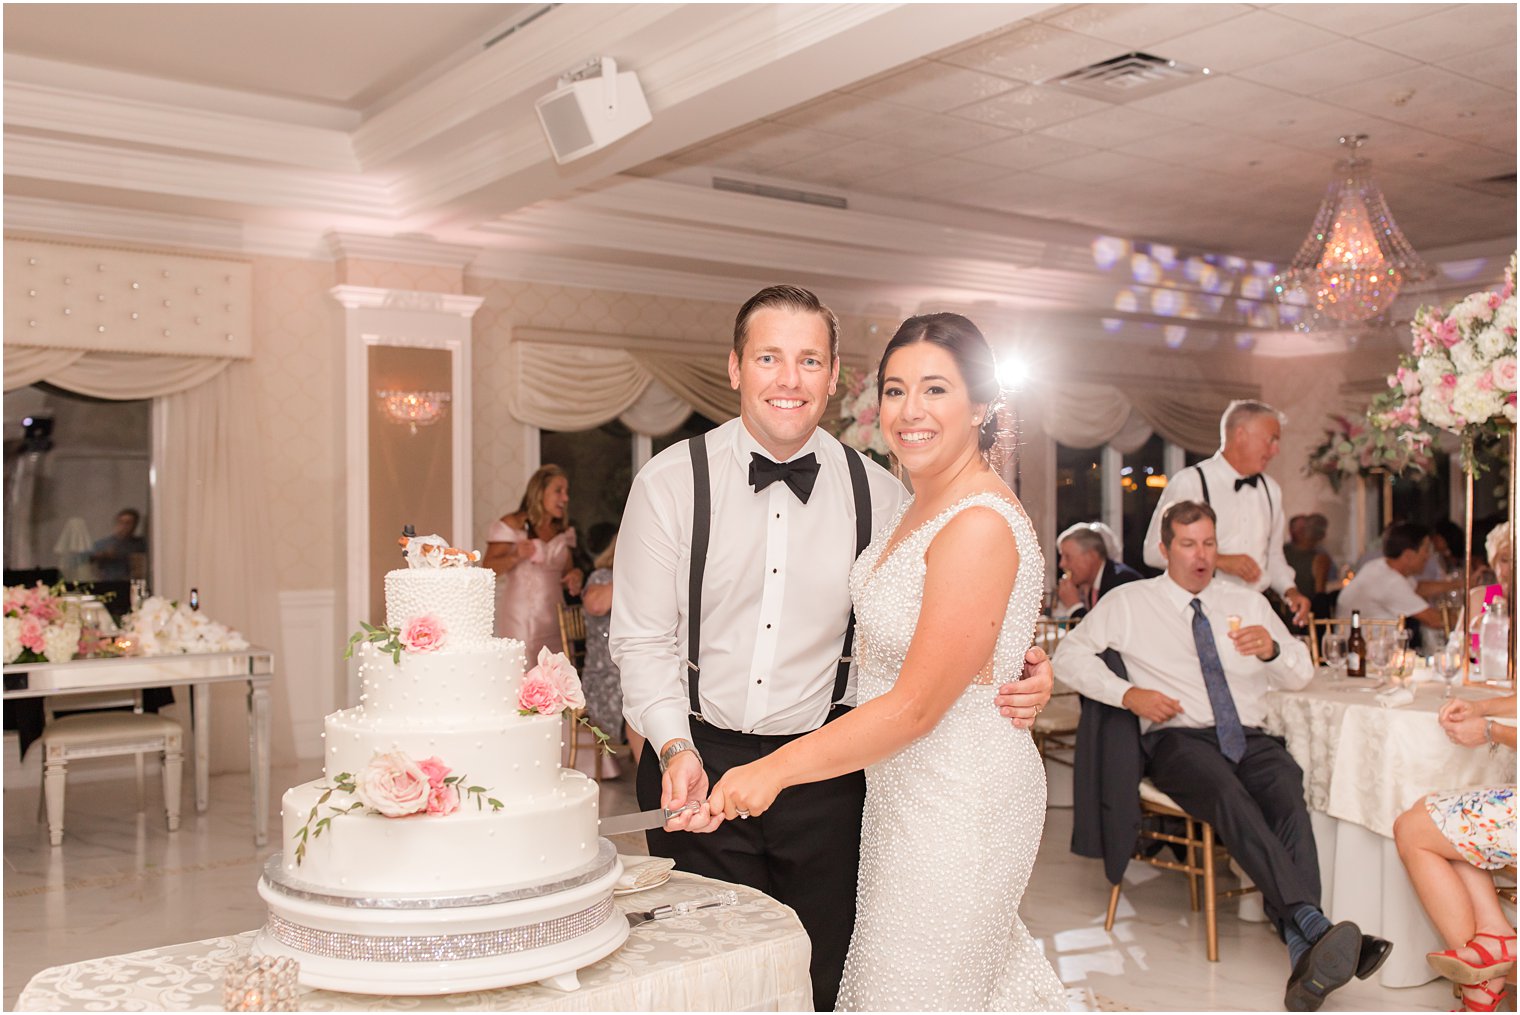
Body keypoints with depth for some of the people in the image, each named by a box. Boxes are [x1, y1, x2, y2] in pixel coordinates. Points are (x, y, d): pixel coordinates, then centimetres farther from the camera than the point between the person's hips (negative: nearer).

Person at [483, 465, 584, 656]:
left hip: (554, 617, 5)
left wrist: (575, 576, 0)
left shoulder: (564, 532, 15)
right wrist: (516, 557, -21)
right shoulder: (512, 524, -1)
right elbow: (488, 569, -6)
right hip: (520, 619, -5)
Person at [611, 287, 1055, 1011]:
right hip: (697, 765, -1)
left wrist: (1014, 683, -15)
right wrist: (675, 751, -17)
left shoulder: (879, 495, -1)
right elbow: (643, 640, -4)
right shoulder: (670, 482, -5)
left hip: (825, 772, 1)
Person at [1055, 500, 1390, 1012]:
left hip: (1250, 739, 3)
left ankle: (1304, 953, -45)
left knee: (1286, 791, -33)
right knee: (1228, 795, -37)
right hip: (1178, 739, -2)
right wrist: (1128, 694, -8)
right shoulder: (1130, 602, 14)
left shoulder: (1247, 602, 24)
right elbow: (1070, 654, 8)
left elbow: (1301, 674, 18)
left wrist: (1272, 649, -7)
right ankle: (1315, 925, -49)